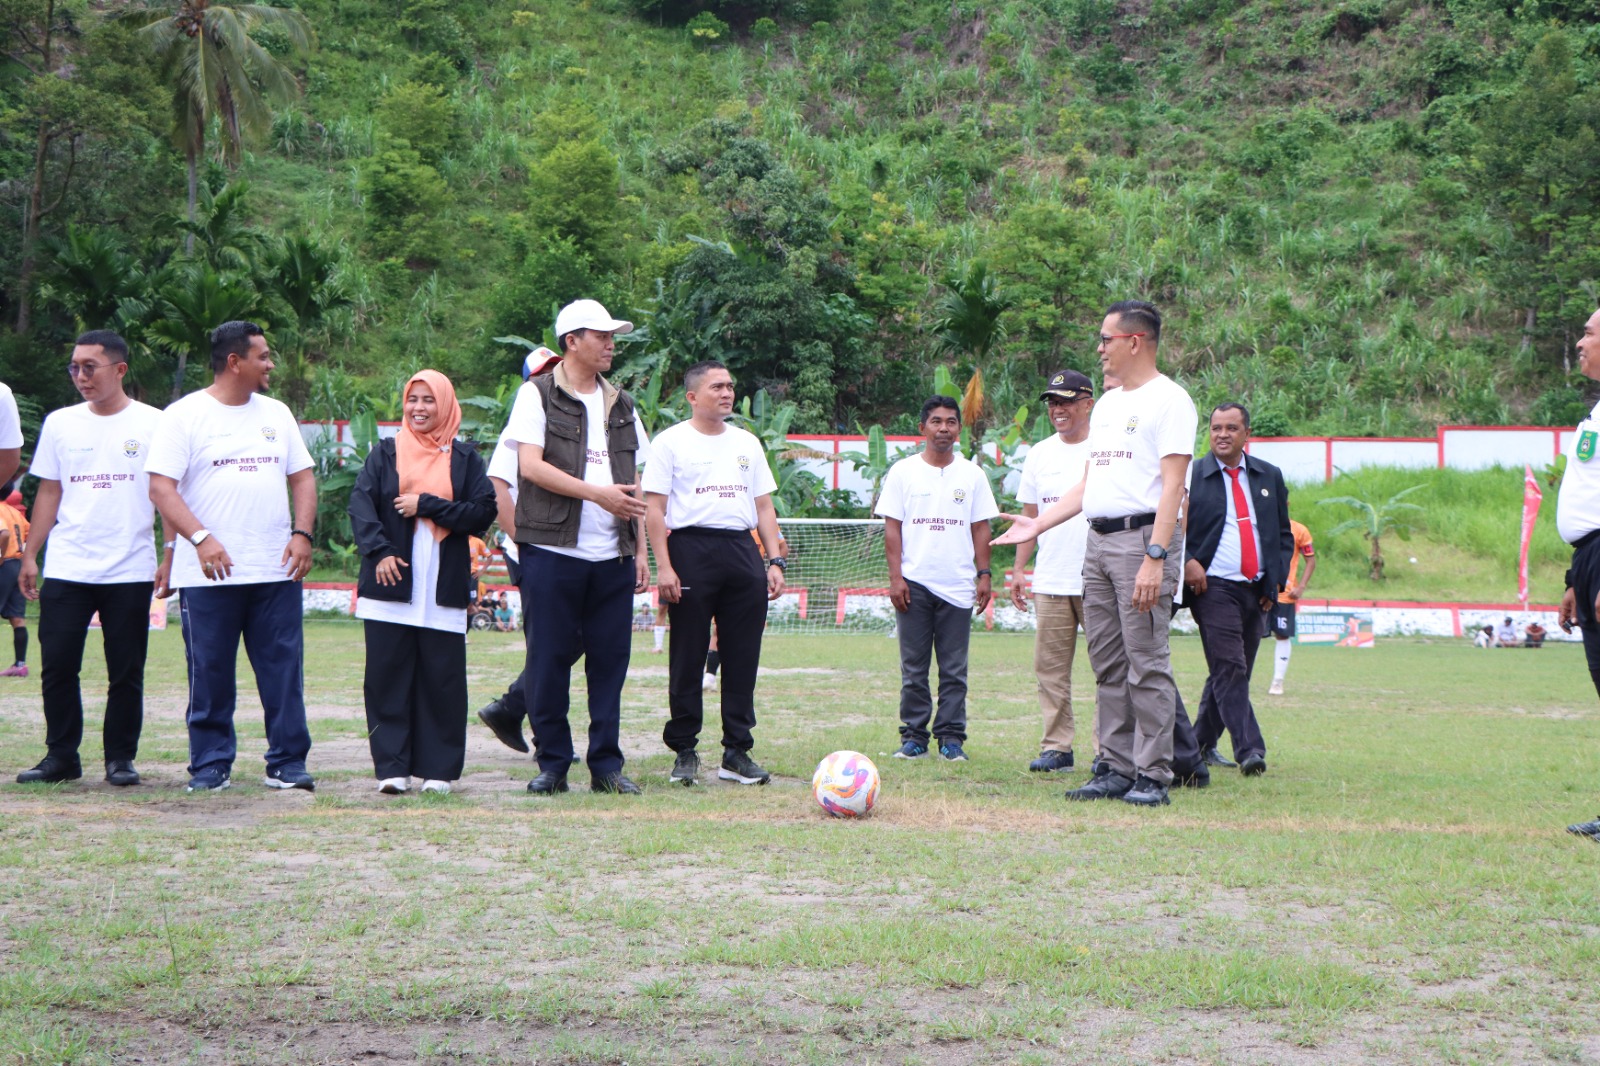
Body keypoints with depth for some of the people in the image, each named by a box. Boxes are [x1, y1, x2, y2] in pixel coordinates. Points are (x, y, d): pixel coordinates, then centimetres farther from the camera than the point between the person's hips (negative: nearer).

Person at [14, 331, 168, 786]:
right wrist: (30, 555, 8)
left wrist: (170, 559, -7)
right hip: (65, 571, 3)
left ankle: (121, 758, 13)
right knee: (57, 665, 1)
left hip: (130, 572, -2)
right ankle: (61, 756, 13)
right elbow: (48, 493, 13)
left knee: (126, 672, 2)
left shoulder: (153, 424, 0)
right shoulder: (60, 423, 9)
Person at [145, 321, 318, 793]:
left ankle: (288, 763, 8)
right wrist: (201, 538, -21)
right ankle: (210, 765, 11)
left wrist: (302, 533, -2)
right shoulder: (184, 415, -1)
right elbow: (161, 488, -8)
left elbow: (302, 477, 15)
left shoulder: (277, 414, 14)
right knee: (210, 674, 2)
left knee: (283, 670, 2)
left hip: (276, 571, 4)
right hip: (208, 573, -3)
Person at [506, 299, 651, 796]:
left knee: (610, 660, 3)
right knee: (549, 661, -1)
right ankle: (553, 763, 8)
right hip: (552, 551, -5)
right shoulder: (537, 395, 1)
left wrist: (640, 548, 11)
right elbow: (530, 466, -11)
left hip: (613, 555, 5)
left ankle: (606, 764, 10)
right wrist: (596, 493, -14)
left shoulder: (620, 404, 18)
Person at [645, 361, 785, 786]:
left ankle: (737, 753, 9)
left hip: (743, 551, 5)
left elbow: (764, 506, 19)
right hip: (691, 548, -4)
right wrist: (663, 566, -13)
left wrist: (774, 561, 9)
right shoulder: (671, 442, 2)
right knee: (688, 659, 0)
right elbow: (654, 508, -3)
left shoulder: (748, 443, 18)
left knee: (742, 659, 3)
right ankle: (684, 752, 9)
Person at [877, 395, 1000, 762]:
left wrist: (983, 574, 1)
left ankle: (951, 737, 7)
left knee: (954, 670, 2)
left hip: (958, 585, 1)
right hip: (914, 583, -1)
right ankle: (914, 737, 8)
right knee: (913, 667, 2)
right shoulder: (903, 471, 5)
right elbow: (892, 527, 2)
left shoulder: (972, 474, 9)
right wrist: (896, 576, -6)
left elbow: (980, 528, 10)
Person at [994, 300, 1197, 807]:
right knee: (1108, 665, 10)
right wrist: (1038, 524, 19)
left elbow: (1172, 485, -15)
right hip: (1097, 540, 9)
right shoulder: (1106, 404, 20)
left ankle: (1153, 775, -4)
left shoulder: (1168, 400, -7)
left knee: (1146, 663, -8)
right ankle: (1117, 769, 15)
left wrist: (1155, 557, -23)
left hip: (1142, 537, -9)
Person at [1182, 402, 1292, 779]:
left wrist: (1275, 580, 6)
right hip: (1213, 588, -5)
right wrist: (1186, 563, -14)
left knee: (1233, 673, 9)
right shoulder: (1190, 476, 2)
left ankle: (1201, 744, 22)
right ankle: (1249, 749, -19)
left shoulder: (1270, 477, 14)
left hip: (1256, 590, 5)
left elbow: (1284, 535, 18)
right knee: (1229, 669, -15)